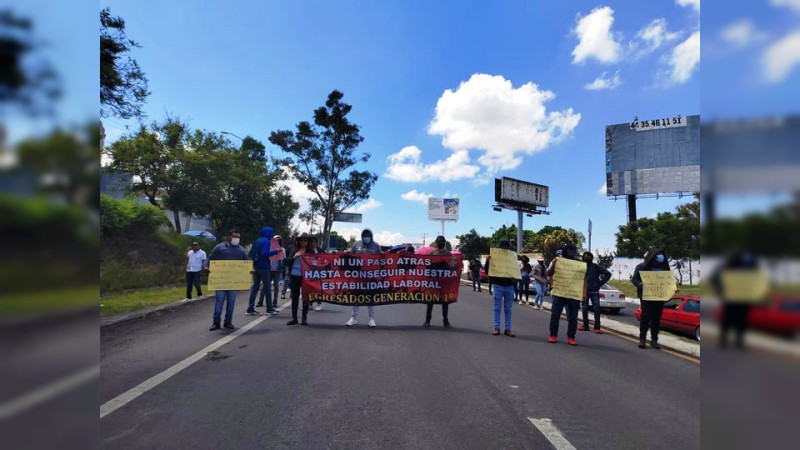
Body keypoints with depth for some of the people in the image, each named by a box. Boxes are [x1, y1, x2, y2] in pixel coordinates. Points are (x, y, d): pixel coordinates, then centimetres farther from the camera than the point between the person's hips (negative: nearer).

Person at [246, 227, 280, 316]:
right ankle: (269, 308, 8)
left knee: (255, 287, 8)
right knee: (267, 287, 1)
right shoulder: (266, 241, -11)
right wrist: (276, 252, -17)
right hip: (263, 267, -7)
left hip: (256, 267, 8)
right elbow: (265, 253, -23)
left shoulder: (257, 241, 14)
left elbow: (251, 253, 14)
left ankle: (250, 309, 4)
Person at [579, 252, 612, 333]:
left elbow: (608, 273, 2)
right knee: (584, 309, 4)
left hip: (594, 291, -2)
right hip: (584, 291, 2)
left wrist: (600, 283, -2)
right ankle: (585, 325, 13)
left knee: (596, 309, -4)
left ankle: (597, 327, 0)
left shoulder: (596, 266, 1)